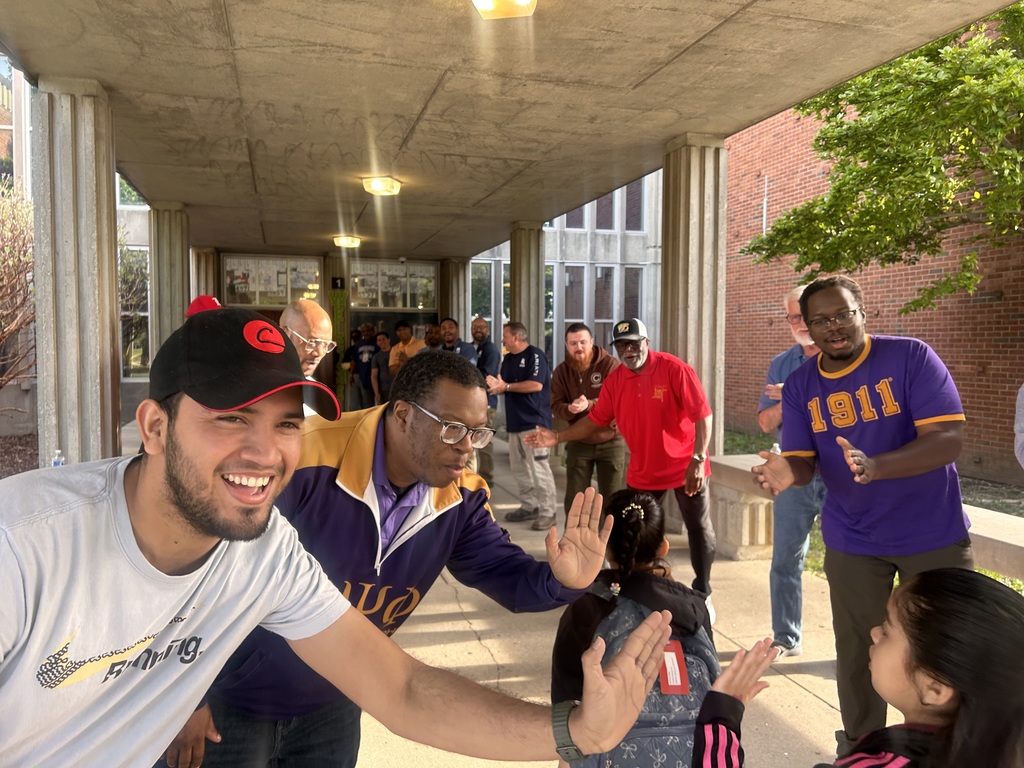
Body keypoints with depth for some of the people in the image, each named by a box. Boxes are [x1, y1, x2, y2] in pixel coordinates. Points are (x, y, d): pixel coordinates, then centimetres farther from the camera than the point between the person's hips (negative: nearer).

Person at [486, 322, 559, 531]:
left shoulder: (535, 355, -9)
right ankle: (529, 506, 22)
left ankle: (547, 512, -4)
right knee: (518, 467, 12)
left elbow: (536, 385, -19)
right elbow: (504, 386, 19)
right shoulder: (508, 359, 17)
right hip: (515, 421, 9)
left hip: (533, 421, -9)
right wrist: (495, 387, -5)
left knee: (538, 467, -9)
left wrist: (506, 386, -14)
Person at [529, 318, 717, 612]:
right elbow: (594, 420, 5)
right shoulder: (614, 381, -2)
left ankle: (703, 594, 24)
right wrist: (557, 437, -2)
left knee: (699, 530, 6)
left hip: (685, 466, -4)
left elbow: (702, 416, -19)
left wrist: (698, 460, -26)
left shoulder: (674, 369, -17)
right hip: (643, 471, 4)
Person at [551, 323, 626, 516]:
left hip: (611, 442, -3)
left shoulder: (610, 365, -13)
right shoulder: (561, 371, -1)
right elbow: (556, 406, -6)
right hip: (578, 443, 3)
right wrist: (570, 409, -30)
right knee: (574, 500, 9)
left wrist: (590, 404, -35)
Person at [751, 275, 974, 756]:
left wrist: (873, 467, -40)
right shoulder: (799, 386, -5)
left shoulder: (911, 357, -15)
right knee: (857, 651, 12)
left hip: (934, 534, -2)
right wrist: (786, 473, -31)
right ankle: (859, 748, 33)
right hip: (852, 541, 3)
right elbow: (802, 463, -6)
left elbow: (948, 440, -23)